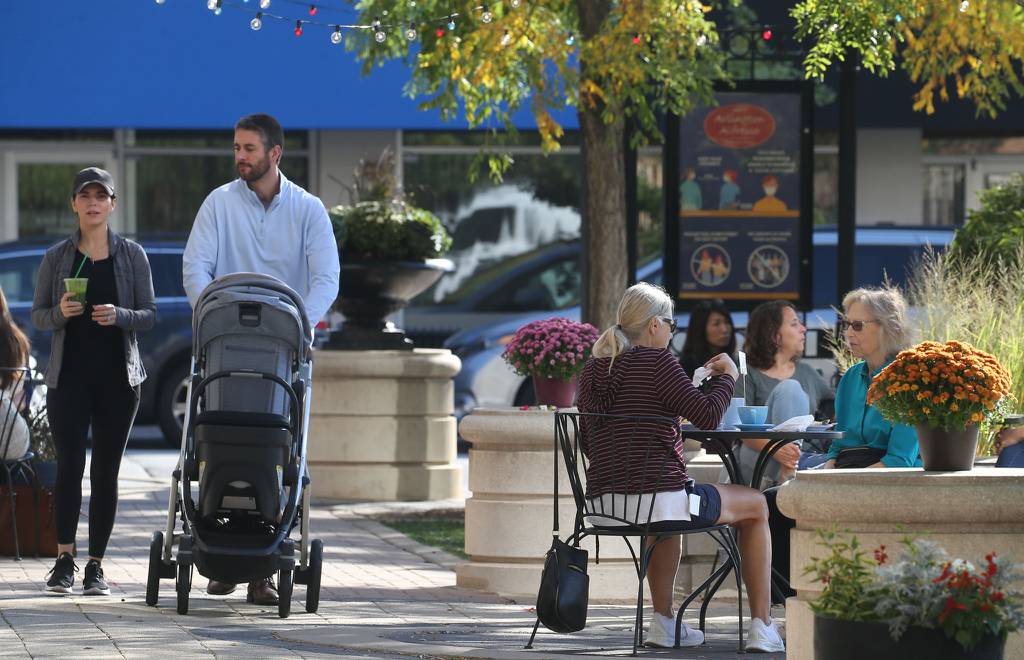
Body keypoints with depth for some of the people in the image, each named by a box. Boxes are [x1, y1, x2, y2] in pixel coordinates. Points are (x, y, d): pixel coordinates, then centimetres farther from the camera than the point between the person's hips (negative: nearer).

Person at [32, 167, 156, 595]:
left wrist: (119, 316, -16)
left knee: (106, 472, 1)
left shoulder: (132, 255, 5)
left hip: (118, 377, 0)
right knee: (69, 466, -10)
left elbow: (149, 315, 4)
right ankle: (64, 560, -3)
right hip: (69, 376, 0)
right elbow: (37, 316, 8)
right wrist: (60, 313, -14)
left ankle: (95, 566, 5)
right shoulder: (57, 258, 6)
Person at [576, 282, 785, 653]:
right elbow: (708, 416, -14)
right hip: (661, 497, -7)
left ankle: (664, 623, 40)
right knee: (756, 505, 17)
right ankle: (762, 627, 14)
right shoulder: (655, 361, -11)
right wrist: (727, 376, 4)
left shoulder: (592, 370, 9)